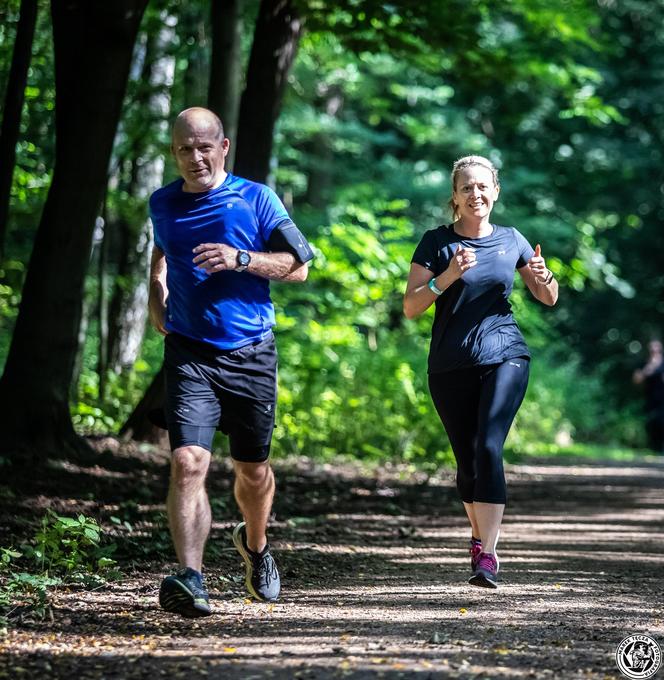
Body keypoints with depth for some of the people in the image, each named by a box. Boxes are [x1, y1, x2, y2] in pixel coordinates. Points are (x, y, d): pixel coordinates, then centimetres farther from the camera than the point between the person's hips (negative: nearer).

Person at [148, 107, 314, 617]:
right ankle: (190, 580, -25)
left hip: (250, 353, 0)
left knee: (253, 469, 14)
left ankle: (255, 545, 44)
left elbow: (297, 267, -2)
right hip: (189, 354, 0)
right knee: (188, 463, -19)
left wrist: (240, 259, -16)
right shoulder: (163, 205, 8)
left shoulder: (256, 199, -1)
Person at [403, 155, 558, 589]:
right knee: (467, 461, 7)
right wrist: (447, 277, -19)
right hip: (451, 367, 0)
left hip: (505, 358, 0)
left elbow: (549, 299, 16)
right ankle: (482, 535, 33)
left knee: (489, 448, -19)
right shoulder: (437, 242, 1)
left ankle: (487, 554, -21)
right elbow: (411, 307, -4)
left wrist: (543, 276, -7)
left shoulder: (511, 240, 8)